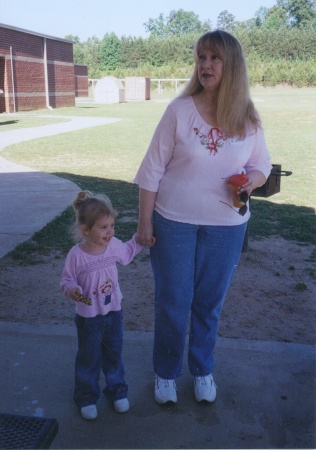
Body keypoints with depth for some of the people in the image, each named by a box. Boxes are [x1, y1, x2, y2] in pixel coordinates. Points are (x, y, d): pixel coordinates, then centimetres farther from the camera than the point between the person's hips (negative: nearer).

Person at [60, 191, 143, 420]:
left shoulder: (114, 245, -9)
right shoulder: (76, 255, -22)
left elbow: (128, 252, 14)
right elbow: (67, 280, -11)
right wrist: (72, 290, -32)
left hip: (114, 313, 4)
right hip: (88, 317, -4)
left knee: (114, 355, 21)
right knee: (88, 360, 13)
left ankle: (117, 390, 41)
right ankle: (87, 397, 33)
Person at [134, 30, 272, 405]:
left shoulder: (248, 118, -2)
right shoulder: (179, 110, -9)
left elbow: (262, 164, 9)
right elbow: (153, 170, -7)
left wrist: (252, 179, -15)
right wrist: (145, 223, -7)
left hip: (226, 226, 2)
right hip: (174, 222, -2)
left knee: (210, 303, 14)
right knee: (172, 303, 8)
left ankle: (202, 370, 38)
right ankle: (165, 373, 32)